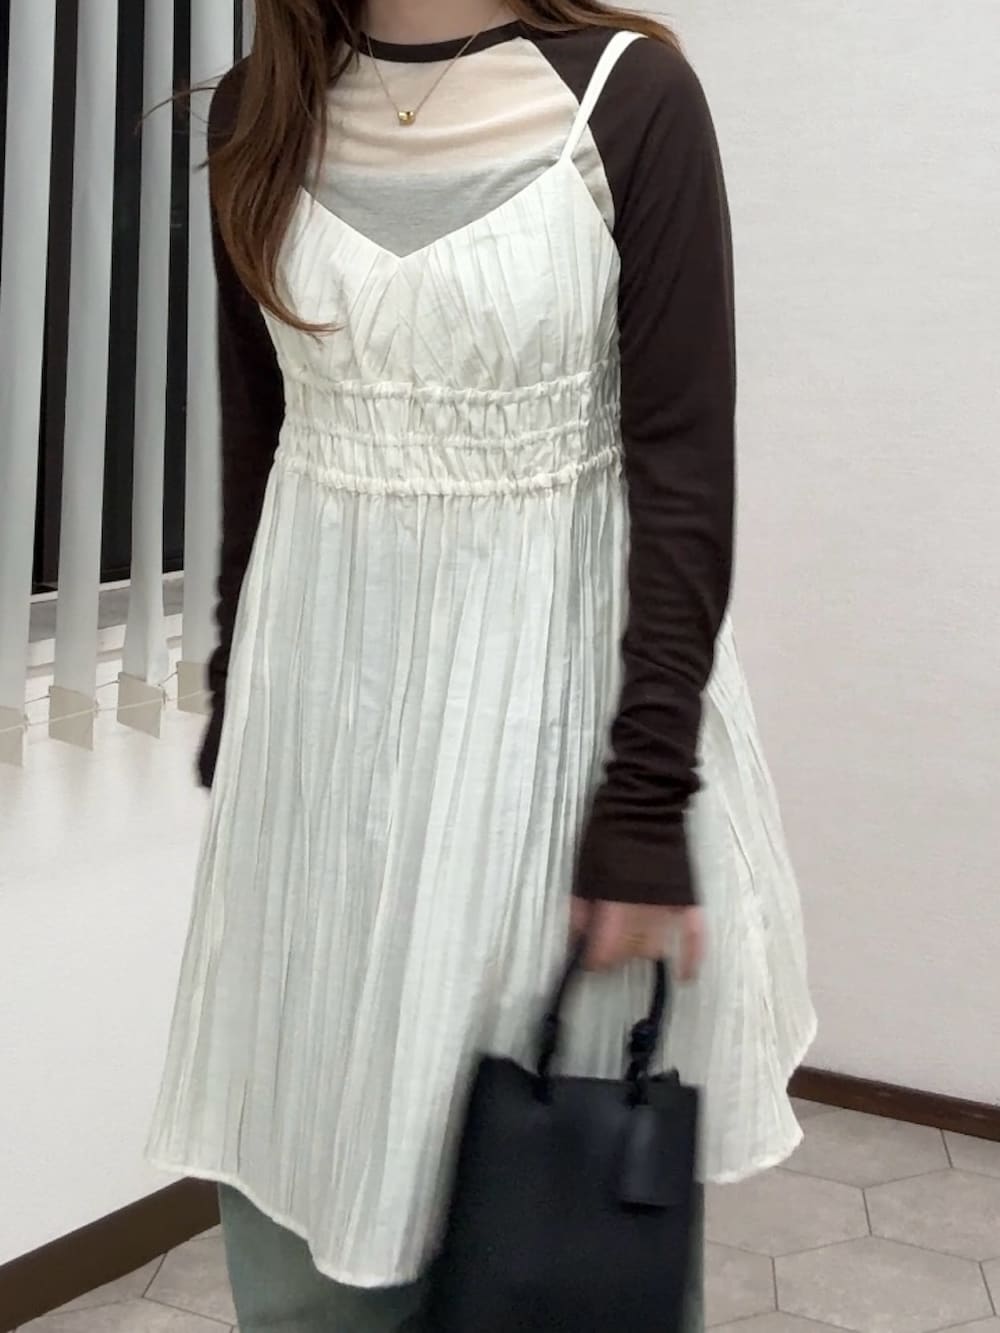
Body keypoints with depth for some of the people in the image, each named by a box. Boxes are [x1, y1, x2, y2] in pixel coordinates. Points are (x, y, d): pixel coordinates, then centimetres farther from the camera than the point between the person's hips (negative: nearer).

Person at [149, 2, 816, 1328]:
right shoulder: (262, 110, 5)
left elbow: (688, 462, -12)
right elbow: (255, 444, 10)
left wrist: (650, 793, -16)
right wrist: (234, 710, 13)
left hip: (557, 678, -4)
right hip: (325, 687, 4)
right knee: (305, 1157, 13)